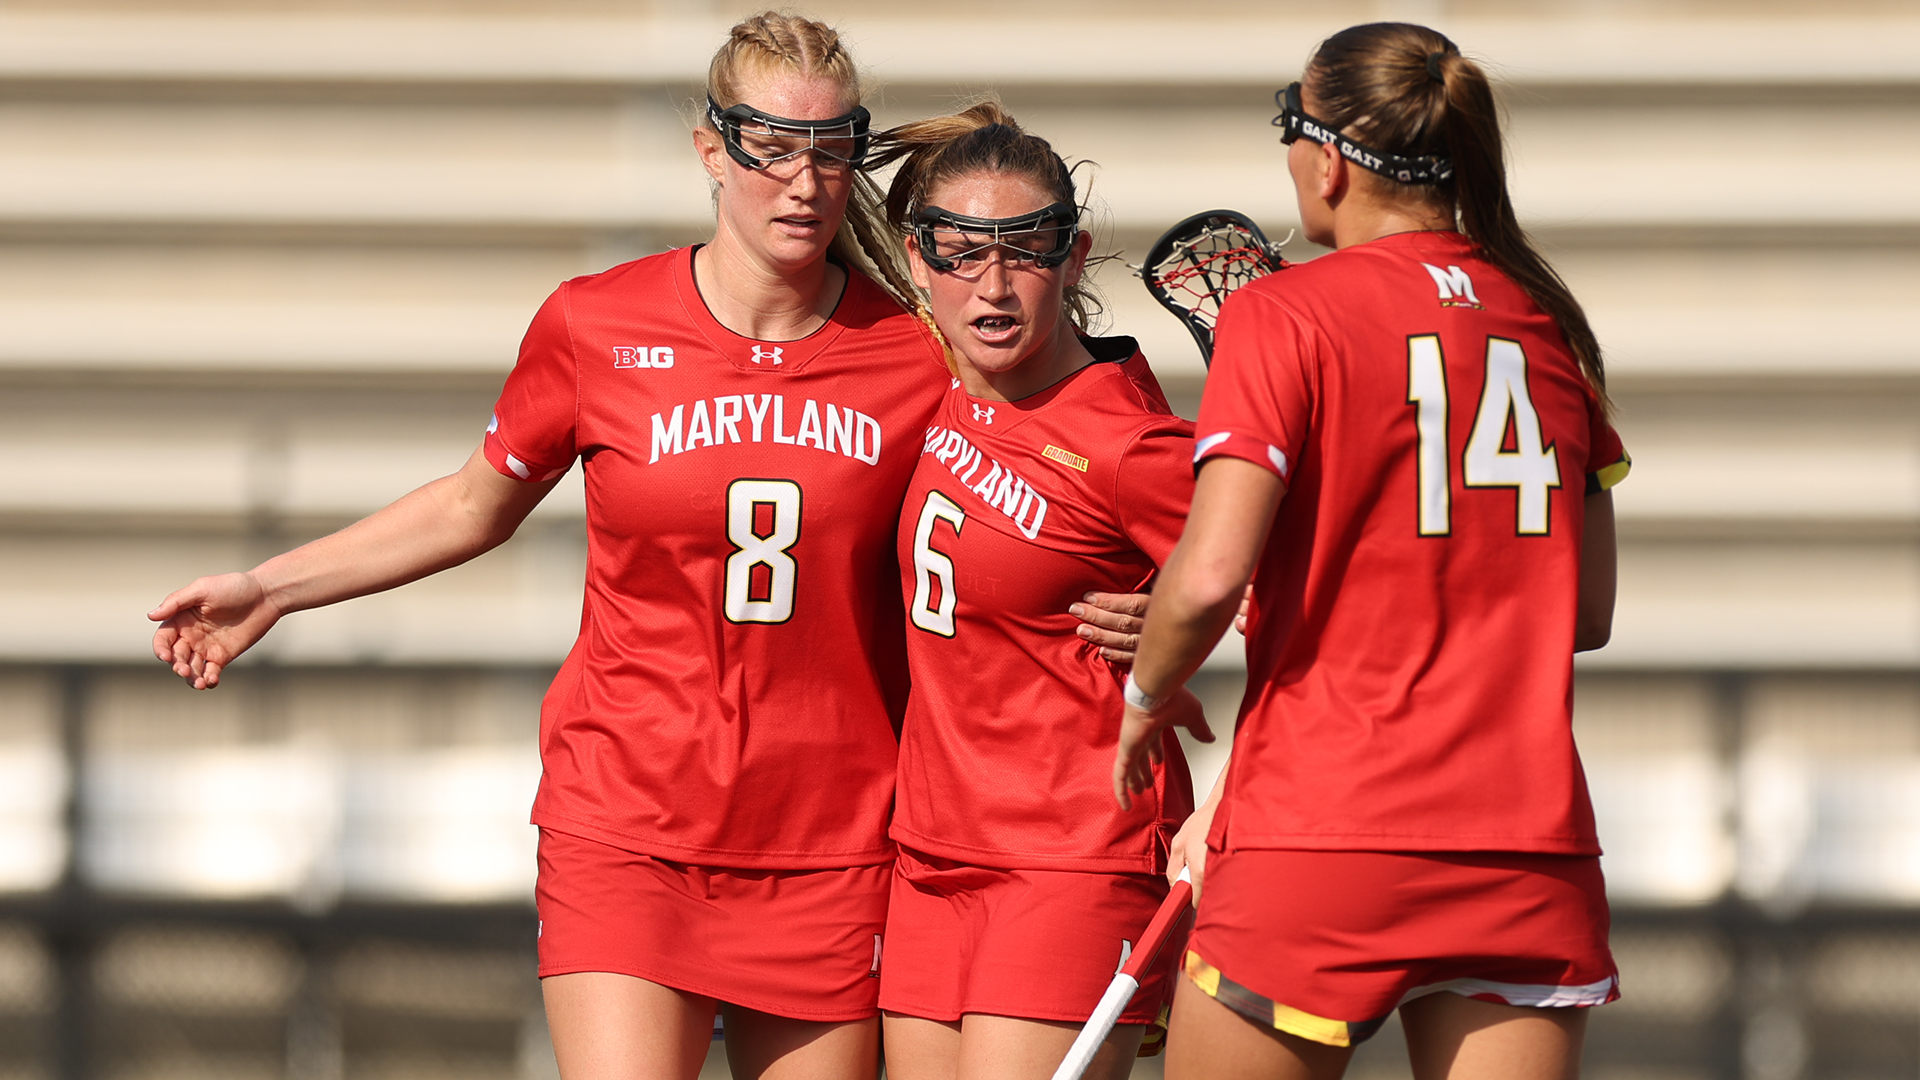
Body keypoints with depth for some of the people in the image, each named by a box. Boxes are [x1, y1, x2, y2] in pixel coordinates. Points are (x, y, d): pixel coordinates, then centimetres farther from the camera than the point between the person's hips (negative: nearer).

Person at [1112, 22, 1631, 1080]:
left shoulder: (1283, 316, -6)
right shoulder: (1547, 321, 11)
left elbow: (1207, 578, -14)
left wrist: (1146, 699, 4)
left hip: (1318, 844, -5)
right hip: (1532, 852, 5)